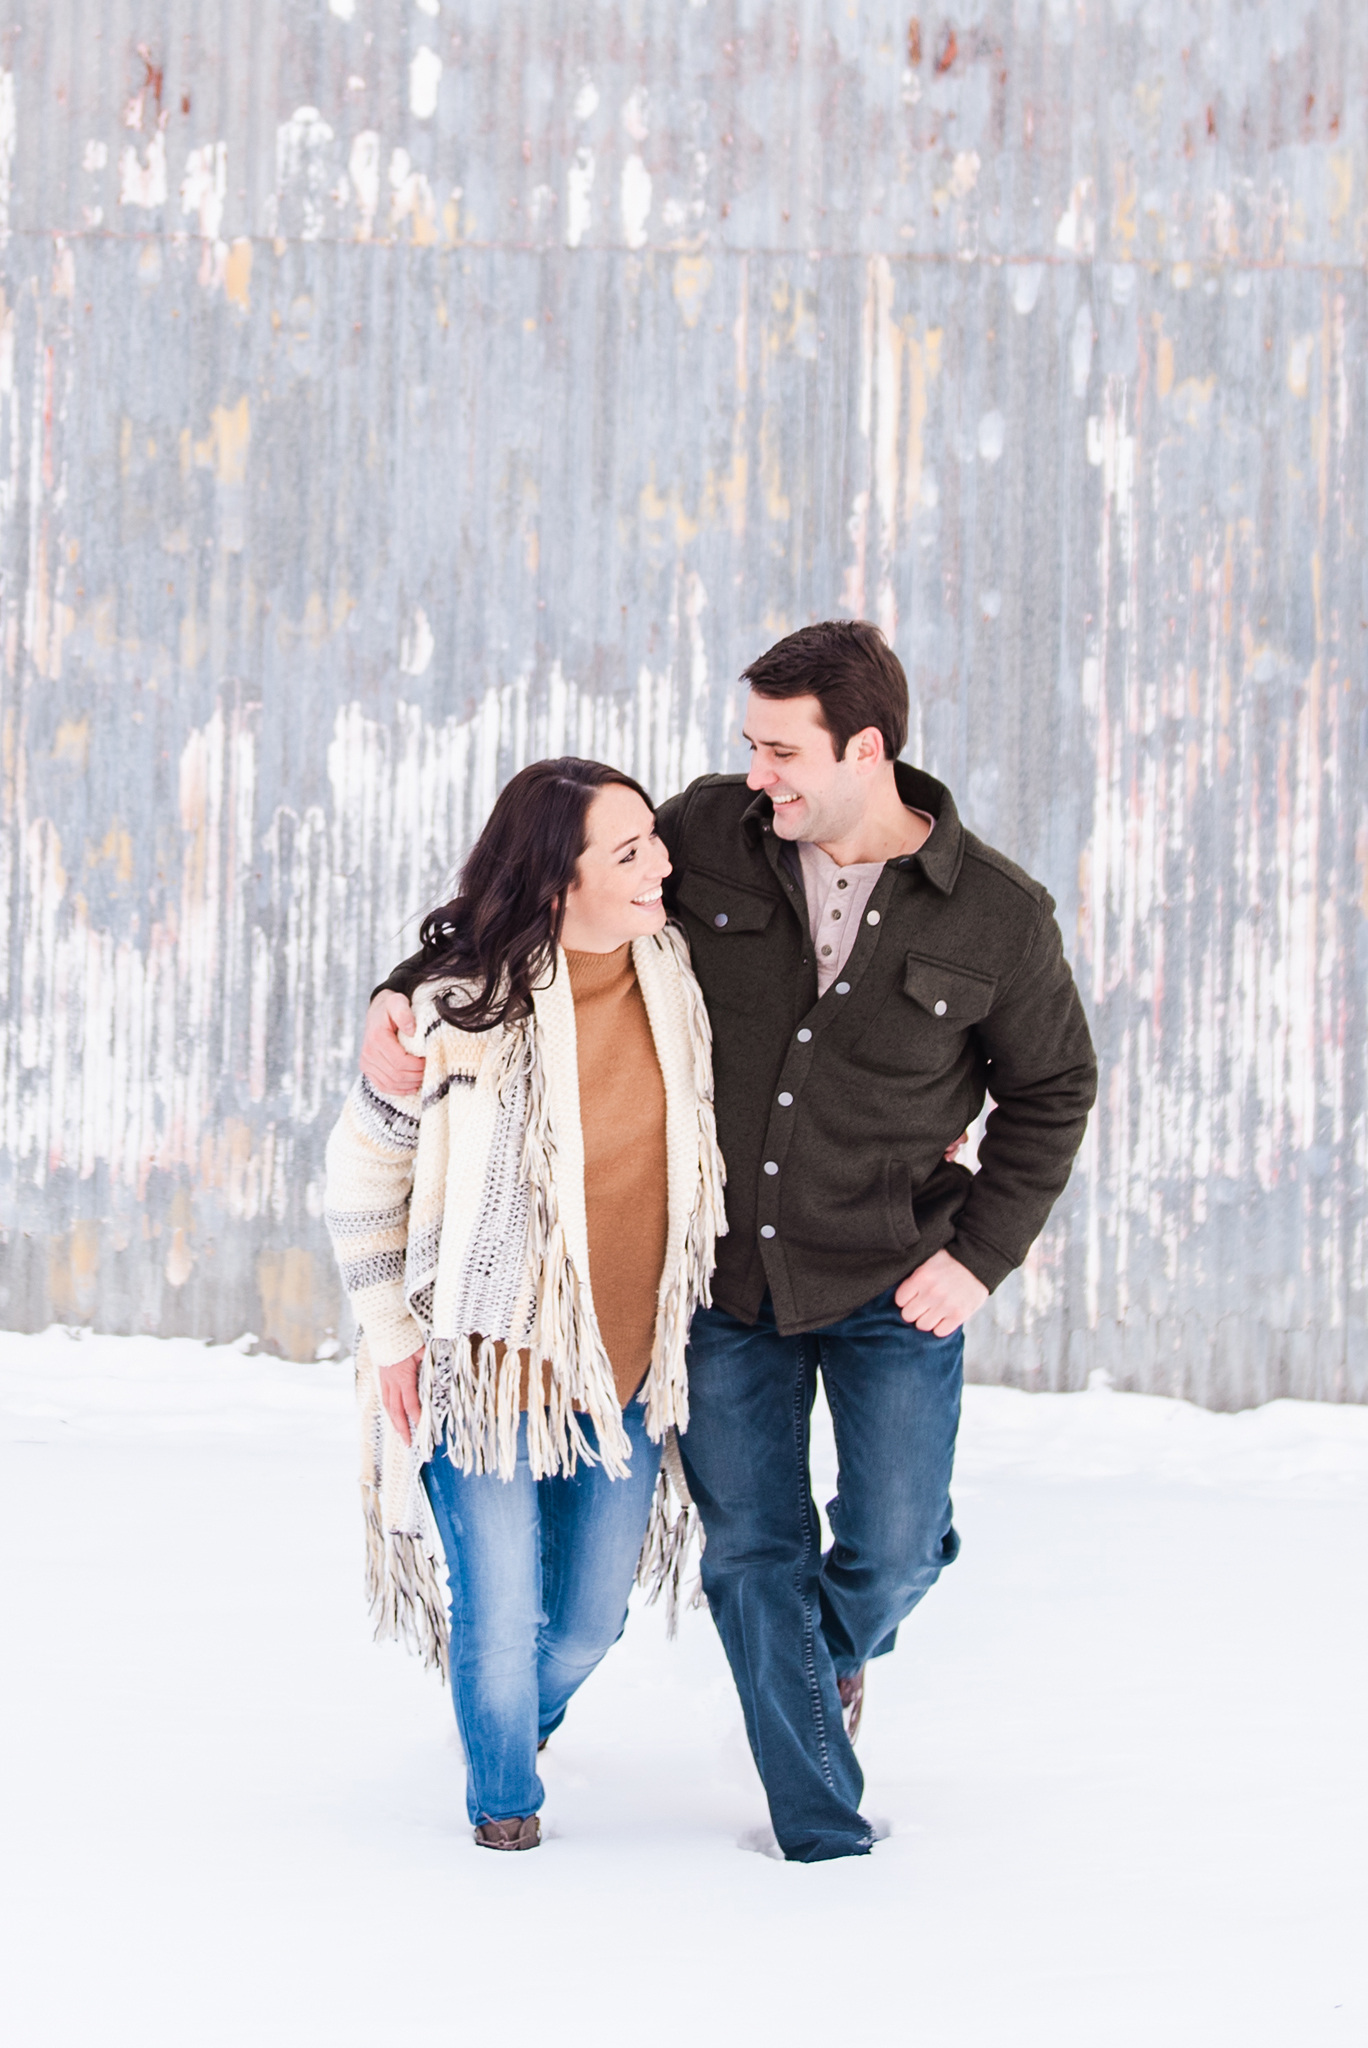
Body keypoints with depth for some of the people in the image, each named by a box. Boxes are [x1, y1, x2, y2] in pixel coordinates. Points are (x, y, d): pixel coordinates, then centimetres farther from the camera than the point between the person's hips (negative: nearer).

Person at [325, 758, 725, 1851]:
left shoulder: (675, 972, -7)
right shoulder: (469, 1004, -20)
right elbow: (366, 1161, -7)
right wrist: (391, 1329, -4)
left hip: (628, 1360, 4)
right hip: (494, 1360, -4)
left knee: (590, 1620, 14)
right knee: (499, 1617, 3)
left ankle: (527, 1711, 50)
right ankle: (503, 1794, 33)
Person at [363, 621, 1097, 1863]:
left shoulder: (998, 916, -9)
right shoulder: (711, 834, -6)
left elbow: (1052, 1089, 3)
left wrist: (982, 1257, -6)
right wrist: (413, 987, -8)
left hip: (889, 1289, -1)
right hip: (723, 1282, 1)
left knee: (897, 1549, 2)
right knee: (752, 1553, 3)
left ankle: (836, 1650, 40)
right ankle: (826, 1834, 17)